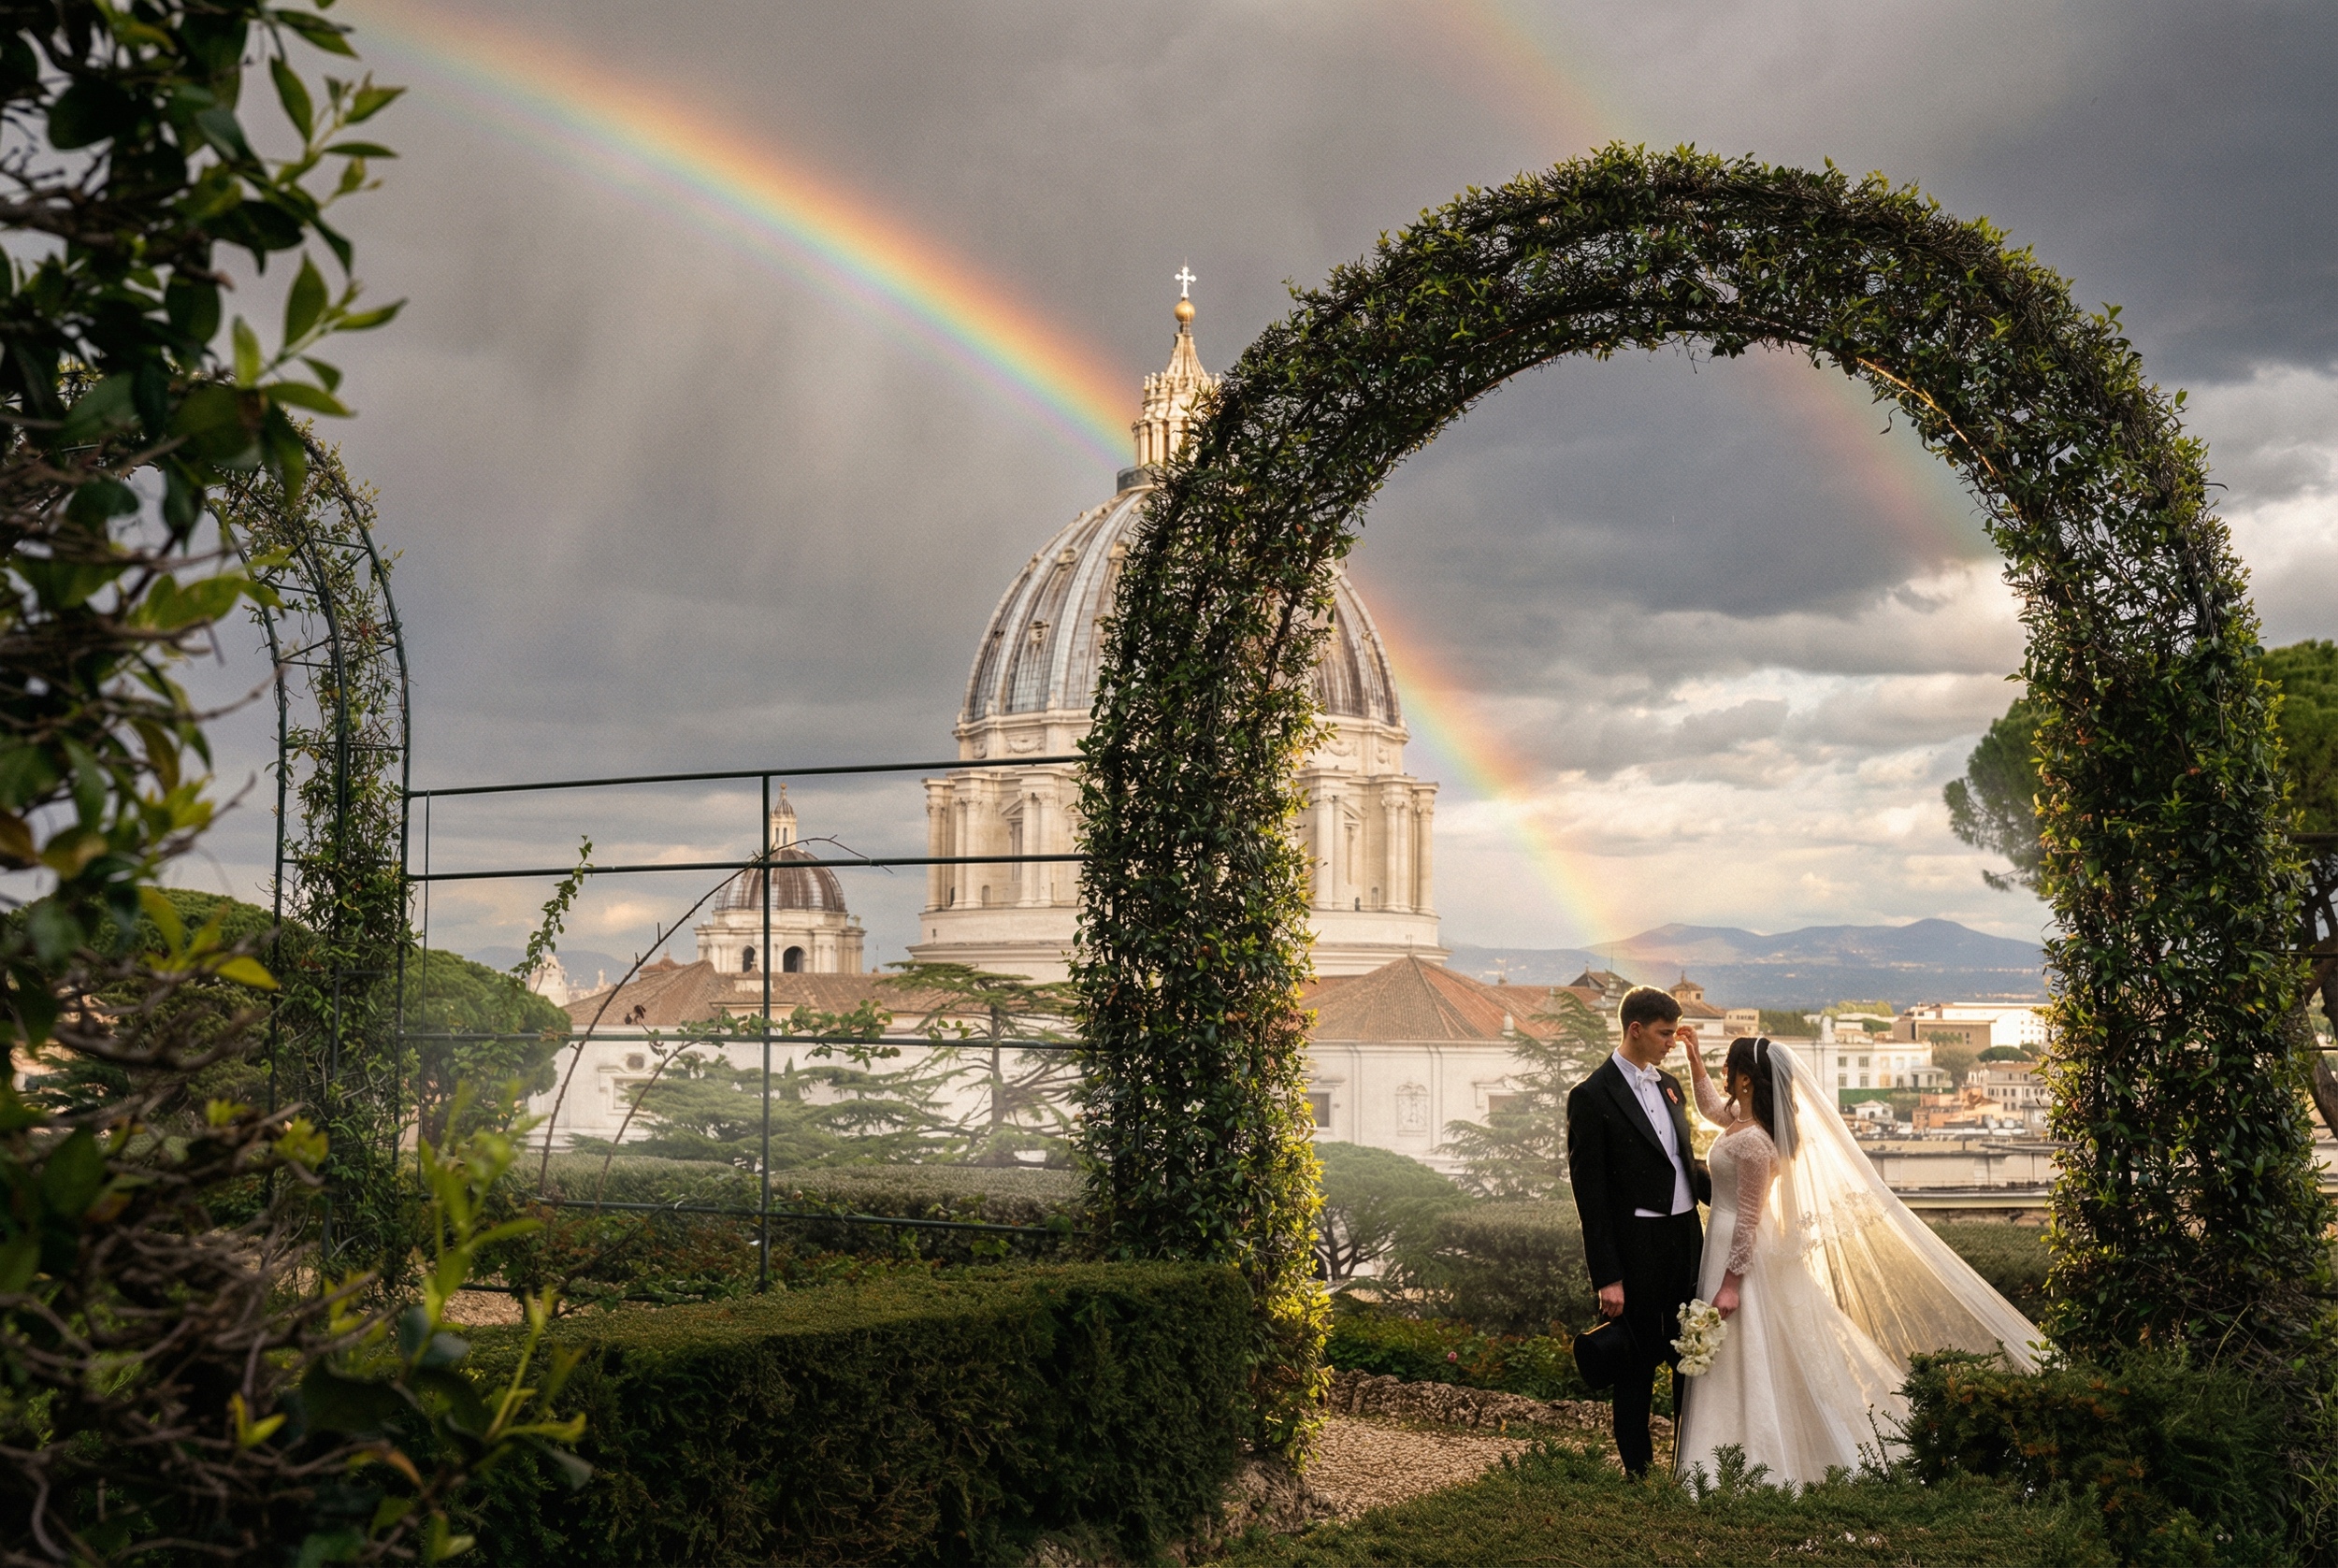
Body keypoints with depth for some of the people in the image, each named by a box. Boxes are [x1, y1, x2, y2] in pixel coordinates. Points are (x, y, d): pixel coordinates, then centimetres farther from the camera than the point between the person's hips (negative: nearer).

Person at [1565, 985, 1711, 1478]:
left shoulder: (1669, 1085, 11)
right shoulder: (1592, 1097, -12)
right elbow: (1590, 1195, -12)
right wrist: (1607, 1277, -15)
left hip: (1686, 1237, 7)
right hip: (1636, 1247, -7)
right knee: (1639, 1363, 4)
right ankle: (1637, 1469, 16)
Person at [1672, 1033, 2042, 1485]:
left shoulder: (1751, 1141, -24)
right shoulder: (1740, 1117, 3)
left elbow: (1749, 1216, -22)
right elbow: (1711, 1107, 28)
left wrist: (1731, 1282, -20)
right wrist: (1693, 1059, 18)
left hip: (1742, 1254, -10)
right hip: (1728, 1241, 10)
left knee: (1750, 1368, -1)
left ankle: (1757, 1470, 7)